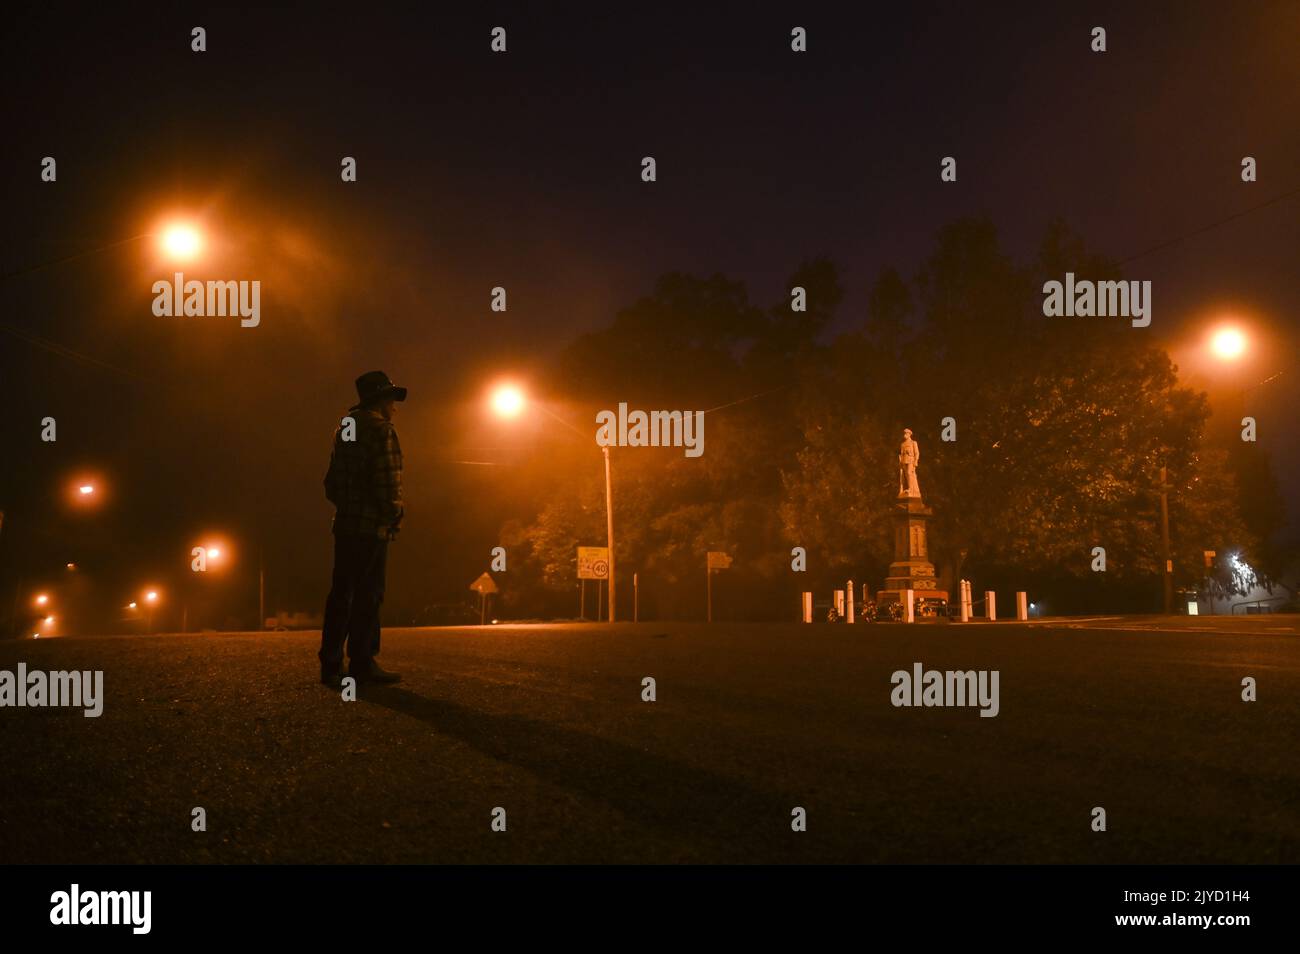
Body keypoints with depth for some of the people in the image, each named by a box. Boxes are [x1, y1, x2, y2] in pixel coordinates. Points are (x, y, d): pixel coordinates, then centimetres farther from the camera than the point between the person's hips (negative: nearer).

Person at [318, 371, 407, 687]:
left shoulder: (345, 428, 17)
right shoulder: (381, 430, -10)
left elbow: (332, 481, 18)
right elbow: (387, 482, -18)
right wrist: (395, 512, -5)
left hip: (345, 523, 8)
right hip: (373, 526, -8)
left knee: (341, 593, 9)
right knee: (368, 595, -4)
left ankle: (331, 664, 11)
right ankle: (362, 663, -1)